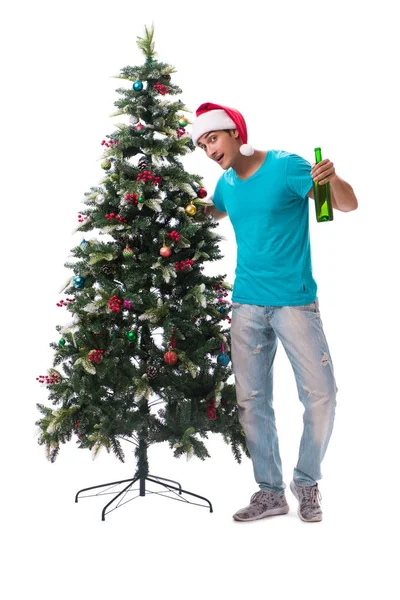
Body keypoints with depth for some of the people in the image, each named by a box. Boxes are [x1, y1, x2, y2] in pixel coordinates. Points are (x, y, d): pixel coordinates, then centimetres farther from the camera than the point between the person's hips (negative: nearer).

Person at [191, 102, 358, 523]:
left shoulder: (286, 166, -9)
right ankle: (270, 492, 16)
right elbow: (213, 212, 31)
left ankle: (307, 483, 16)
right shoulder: (226, 182, 8)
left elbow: (348, 205, -14)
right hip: (247, 304, 5)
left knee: (320, 393, -5)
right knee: (251, 400, 5)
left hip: (295, 300, -5)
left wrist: (332, 177, -35)